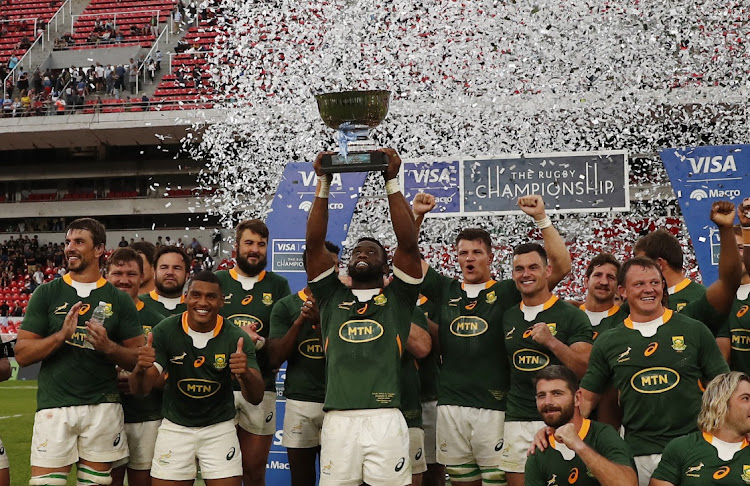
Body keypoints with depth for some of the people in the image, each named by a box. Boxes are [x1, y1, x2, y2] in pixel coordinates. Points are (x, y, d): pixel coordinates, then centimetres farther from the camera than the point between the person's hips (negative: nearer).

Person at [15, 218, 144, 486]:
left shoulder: (119, 300, 7)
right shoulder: (46, 294, 6)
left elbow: (137, 358, 6)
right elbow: (22, 354, 1)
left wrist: (108, 347, -13)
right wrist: (61, 335, -14)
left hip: (102, 406, 1)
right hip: (54, 407, 0)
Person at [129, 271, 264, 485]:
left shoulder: (236, 338, -13)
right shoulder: (165, 331, -13)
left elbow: (256, 397, -18)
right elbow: (140, 390, -14)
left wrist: (246, 374, -42)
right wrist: (141, 369, -38)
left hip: (219, 429, 0)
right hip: (174, 427, 0)